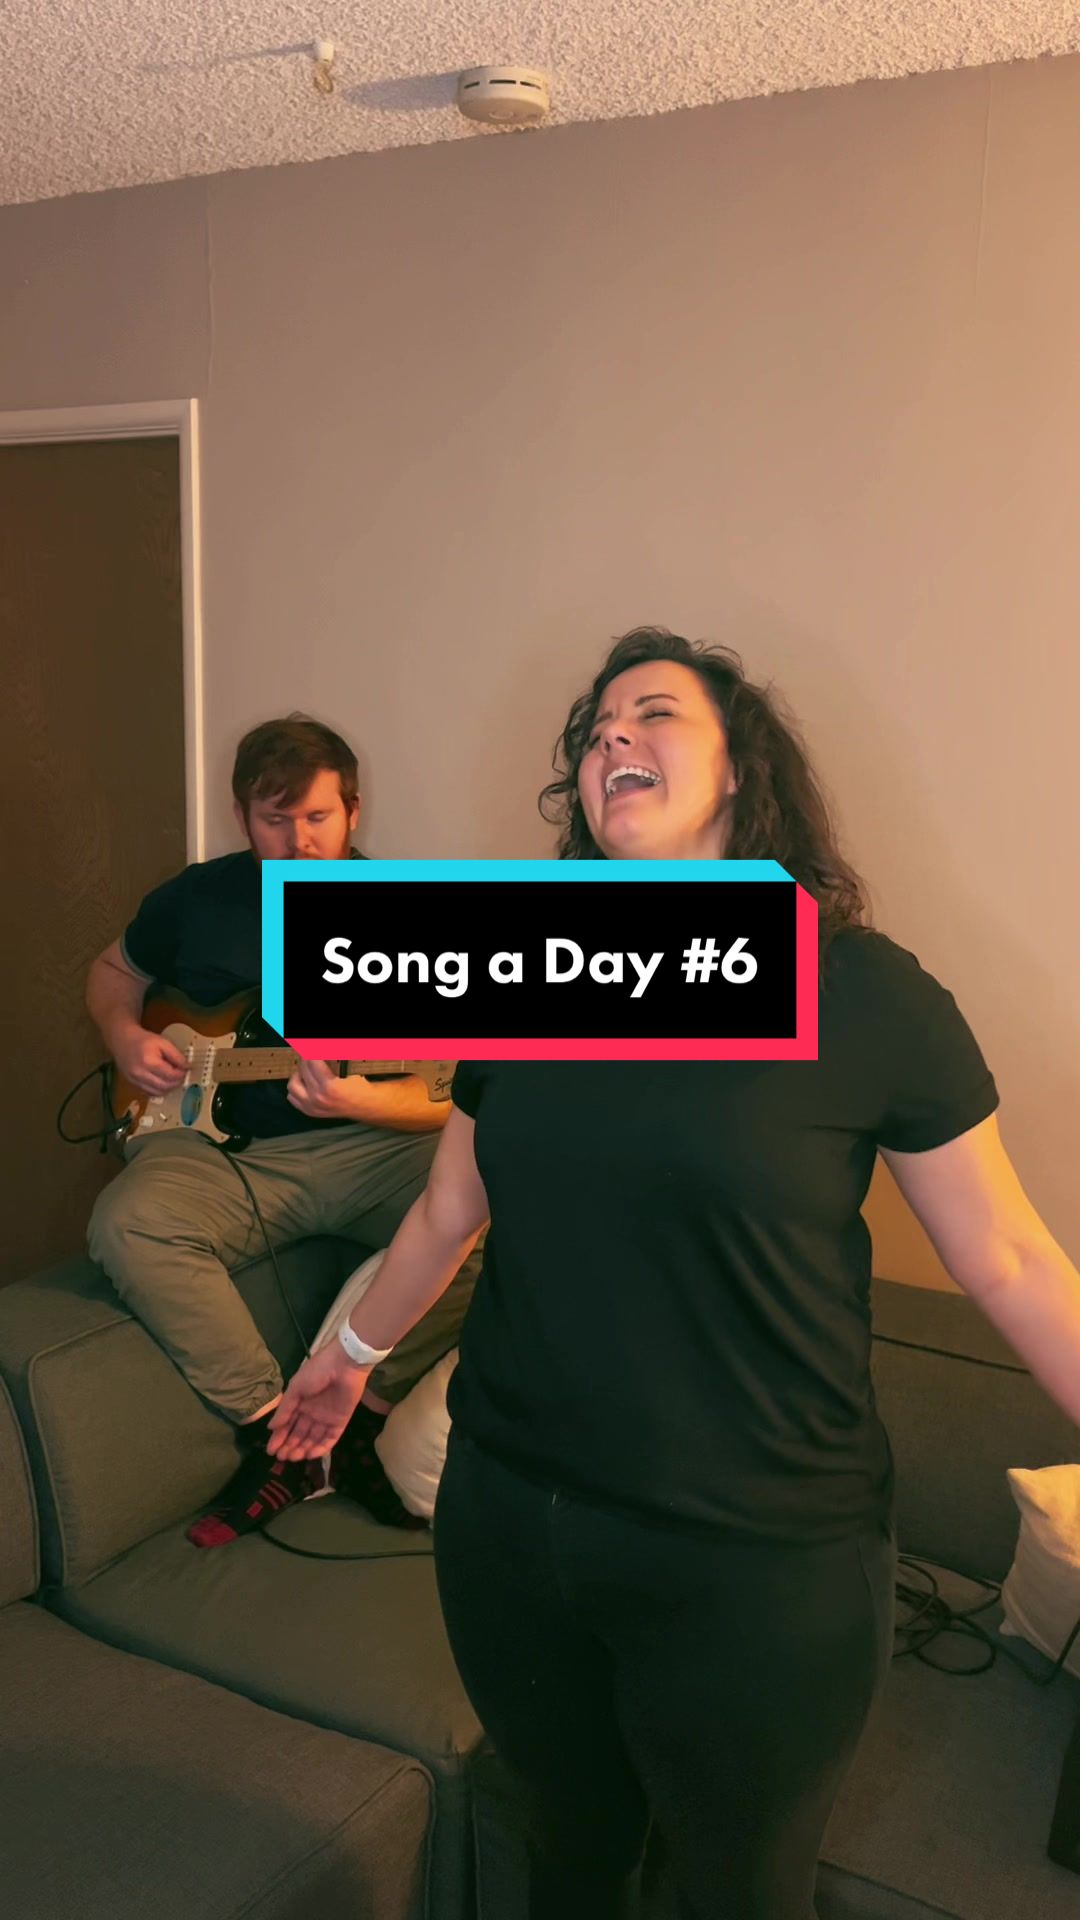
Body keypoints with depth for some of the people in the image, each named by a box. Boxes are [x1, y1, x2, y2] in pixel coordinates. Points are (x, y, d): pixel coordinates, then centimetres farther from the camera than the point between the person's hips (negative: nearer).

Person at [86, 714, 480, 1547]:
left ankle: (367, 1422, -9)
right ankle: (278, 1434, -16)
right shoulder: (196, 899, 6)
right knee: (129, 1225, -30)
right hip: (219, 1144, 1)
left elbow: (449, 1096, -4)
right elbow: (114, 969, 25)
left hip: (369, 1141, -1)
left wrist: (359, 1101, -25)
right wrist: (125, 1035, 2)